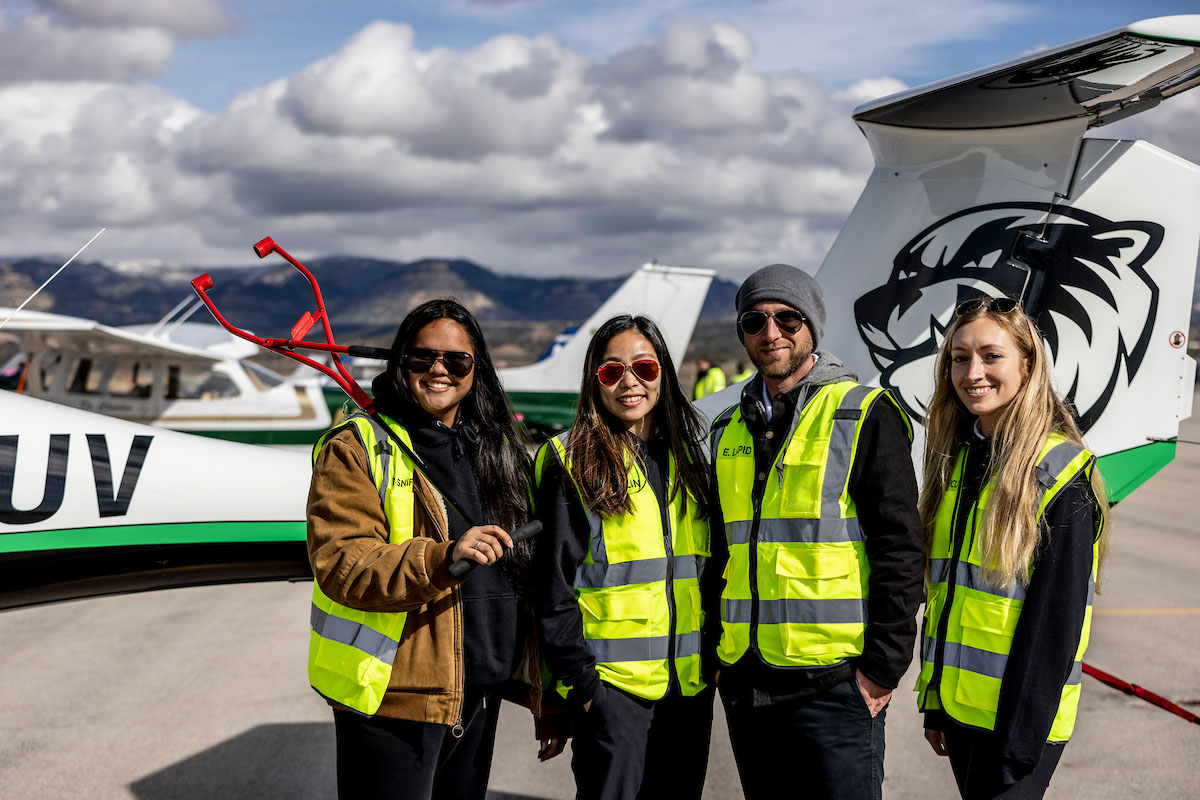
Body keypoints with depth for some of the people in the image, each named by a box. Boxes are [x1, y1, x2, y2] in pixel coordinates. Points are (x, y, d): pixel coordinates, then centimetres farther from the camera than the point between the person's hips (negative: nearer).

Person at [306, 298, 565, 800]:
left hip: (480, 697, 6)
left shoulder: (497, 452, 13)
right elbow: (340, 565, -18)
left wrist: (544, 692, 13)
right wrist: (441, 558, -33)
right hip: (391, 701, -5)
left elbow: (528, 579, 14)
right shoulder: (358, 448, -5)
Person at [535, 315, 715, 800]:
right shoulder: (573, 462, -5)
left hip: (691, 684, 5)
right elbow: (554, 586, -6)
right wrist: (580, 682, -10)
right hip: (612, 684, -5)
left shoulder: (686, 455, 11)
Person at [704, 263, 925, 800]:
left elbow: (900, 549, -8)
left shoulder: (864, 416, -4)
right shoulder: (730, 430, 14)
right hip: (744, 684, 6)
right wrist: (714, 653, 12)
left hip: (835, 684, -5)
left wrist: (883, 666, -12)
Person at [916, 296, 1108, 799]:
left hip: (1020, 719, -6)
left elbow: (1056, 621, -16)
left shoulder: (1062, 475, -13)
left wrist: (1021, 742, -18)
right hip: (957, 705, 6)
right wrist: (933, 701, 12)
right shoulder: (956, 461, 8)